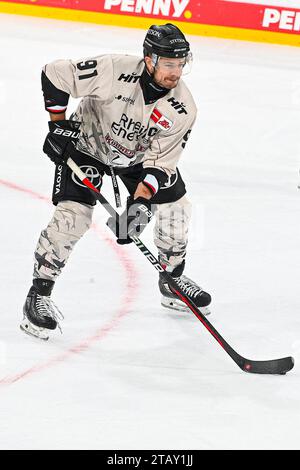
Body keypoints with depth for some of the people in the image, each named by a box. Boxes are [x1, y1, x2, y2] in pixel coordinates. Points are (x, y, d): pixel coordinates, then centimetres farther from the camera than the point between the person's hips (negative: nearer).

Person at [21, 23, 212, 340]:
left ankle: (172, 282, 24)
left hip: (139, 154, 5)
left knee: (174, 205, 2)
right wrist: (58, 124, -23)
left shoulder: (183, 108, -23)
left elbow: (161, 159, -21)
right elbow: (55, 74, -26)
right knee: (73, 216, -19)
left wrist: (140, 200, -33)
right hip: (87, 142, -4)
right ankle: (38, 295, -10)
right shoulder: (114, 72, -35)